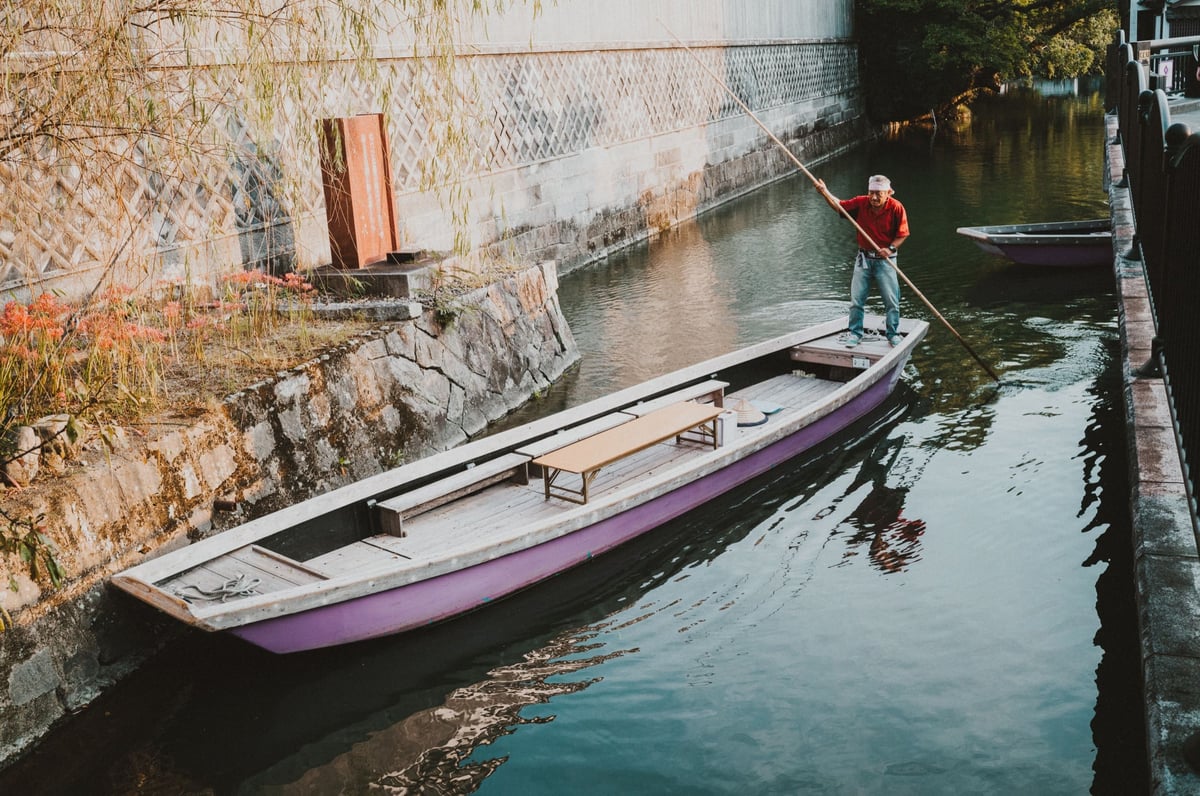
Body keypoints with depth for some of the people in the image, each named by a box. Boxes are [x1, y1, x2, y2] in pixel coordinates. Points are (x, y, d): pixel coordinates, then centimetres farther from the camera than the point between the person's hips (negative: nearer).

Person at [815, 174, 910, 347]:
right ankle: (855, 333, 16)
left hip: (885, 259, -2)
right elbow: (838, 205, 1)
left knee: (891, 300, 0)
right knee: (856, 298, 3)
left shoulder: (896, 208, -13)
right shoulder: (861, 203, -7)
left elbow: (902, 234, -8)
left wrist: (891, 248, -22)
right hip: (864, 258, 2)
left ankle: (893, 334, 16)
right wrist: (825, 192, -15)